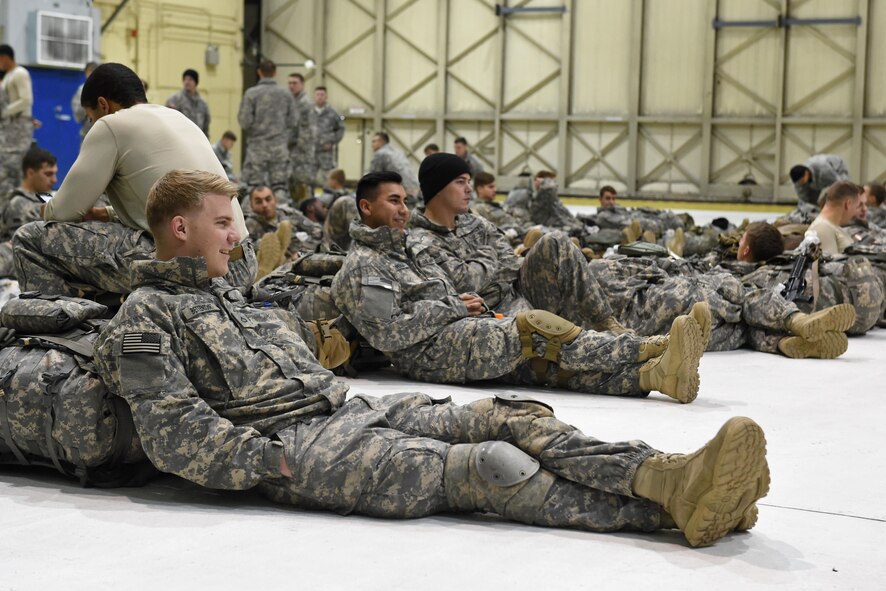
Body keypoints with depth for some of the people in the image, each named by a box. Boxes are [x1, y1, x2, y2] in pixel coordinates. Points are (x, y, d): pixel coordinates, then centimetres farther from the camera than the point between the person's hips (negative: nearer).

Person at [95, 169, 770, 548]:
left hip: (349, 410, 8)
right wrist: (271, 461, -16)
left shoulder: (230, 298, 30)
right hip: (293, 446, -8)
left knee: (508, 417, -16)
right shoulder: (146, 318, 2)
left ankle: (671, 476, -32)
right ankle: (671, 502, -35)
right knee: (491, 466, -26)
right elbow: (175, 431, -11)